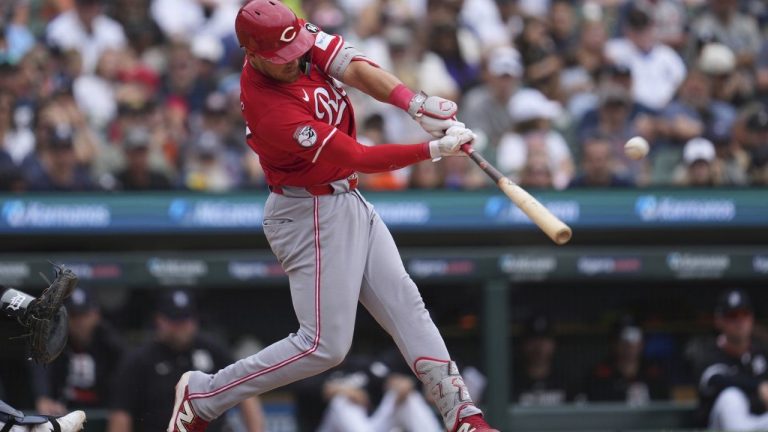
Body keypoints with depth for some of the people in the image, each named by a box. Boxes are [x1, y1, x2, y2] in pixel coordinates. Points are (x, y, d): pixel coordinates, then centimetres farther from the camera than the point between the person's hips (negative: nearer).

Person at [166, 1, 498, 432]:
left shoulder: (297, 38, -8)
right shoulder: (271, 112, -30)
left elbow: (355, 68, -13)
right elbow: (360, 157, -27)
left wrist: (416, 104, -28)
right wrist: (435, 149, -27)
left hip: (349, 202, 9)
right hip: (313, 216, -9)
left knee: (405, 305, 6)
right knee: (326, 346, -6)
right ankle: (202, 395, 4)